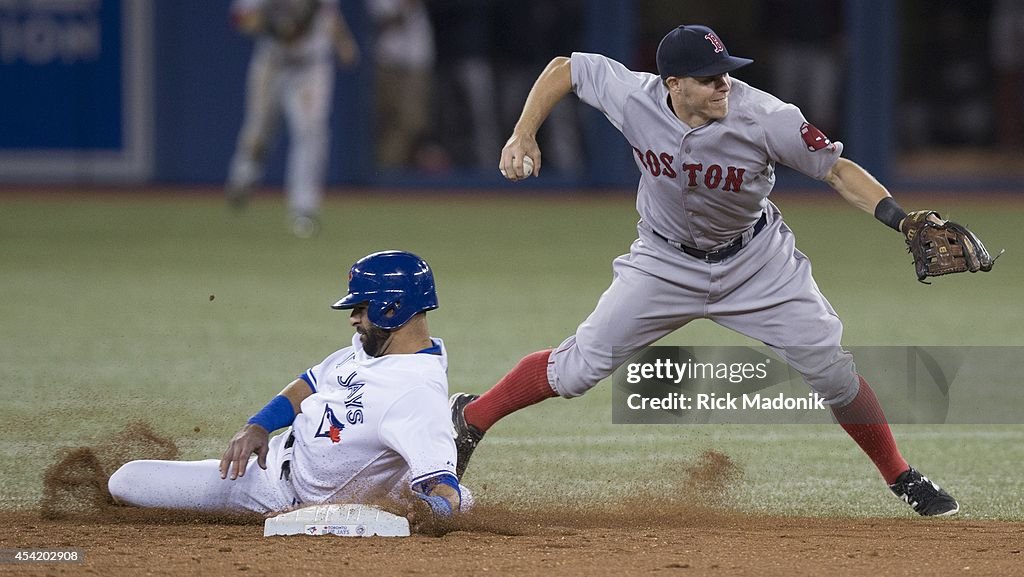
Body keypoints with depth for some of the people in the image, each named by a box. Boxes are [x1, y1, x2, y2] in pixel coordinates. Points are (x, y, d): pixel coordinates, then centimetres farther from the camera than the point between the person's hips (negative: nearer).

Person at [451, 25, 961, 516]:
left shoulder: (764, 117, -29)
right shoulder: (633, 98, -25)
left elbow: (836, 169, -20)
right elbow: (564, 68, -8)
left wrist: (900, 218, -33)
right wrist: (522, 137, -18)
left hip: (758, 262, 0)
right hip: (667, 262, 0)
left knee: (831, 369, -6)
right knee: (580, 367, -6)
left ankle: (905, 482, 13)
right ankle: (469, 420, 16)